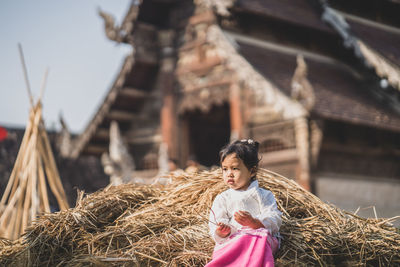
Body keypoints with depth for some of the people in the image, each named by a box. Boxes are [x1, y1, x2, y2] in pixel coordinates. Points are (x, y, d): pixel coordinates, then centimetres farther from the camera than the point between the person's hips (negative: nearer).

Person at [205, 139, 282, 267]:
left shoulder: (264, 195, 17)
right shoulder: (222, 199, 22)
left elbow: (275, 222, 4)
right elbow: (214, 227, 13)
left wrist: (252, 222, -16)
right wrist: (221, 233, -14)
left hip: (260, 238, 0)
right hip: (230, 241, 1)